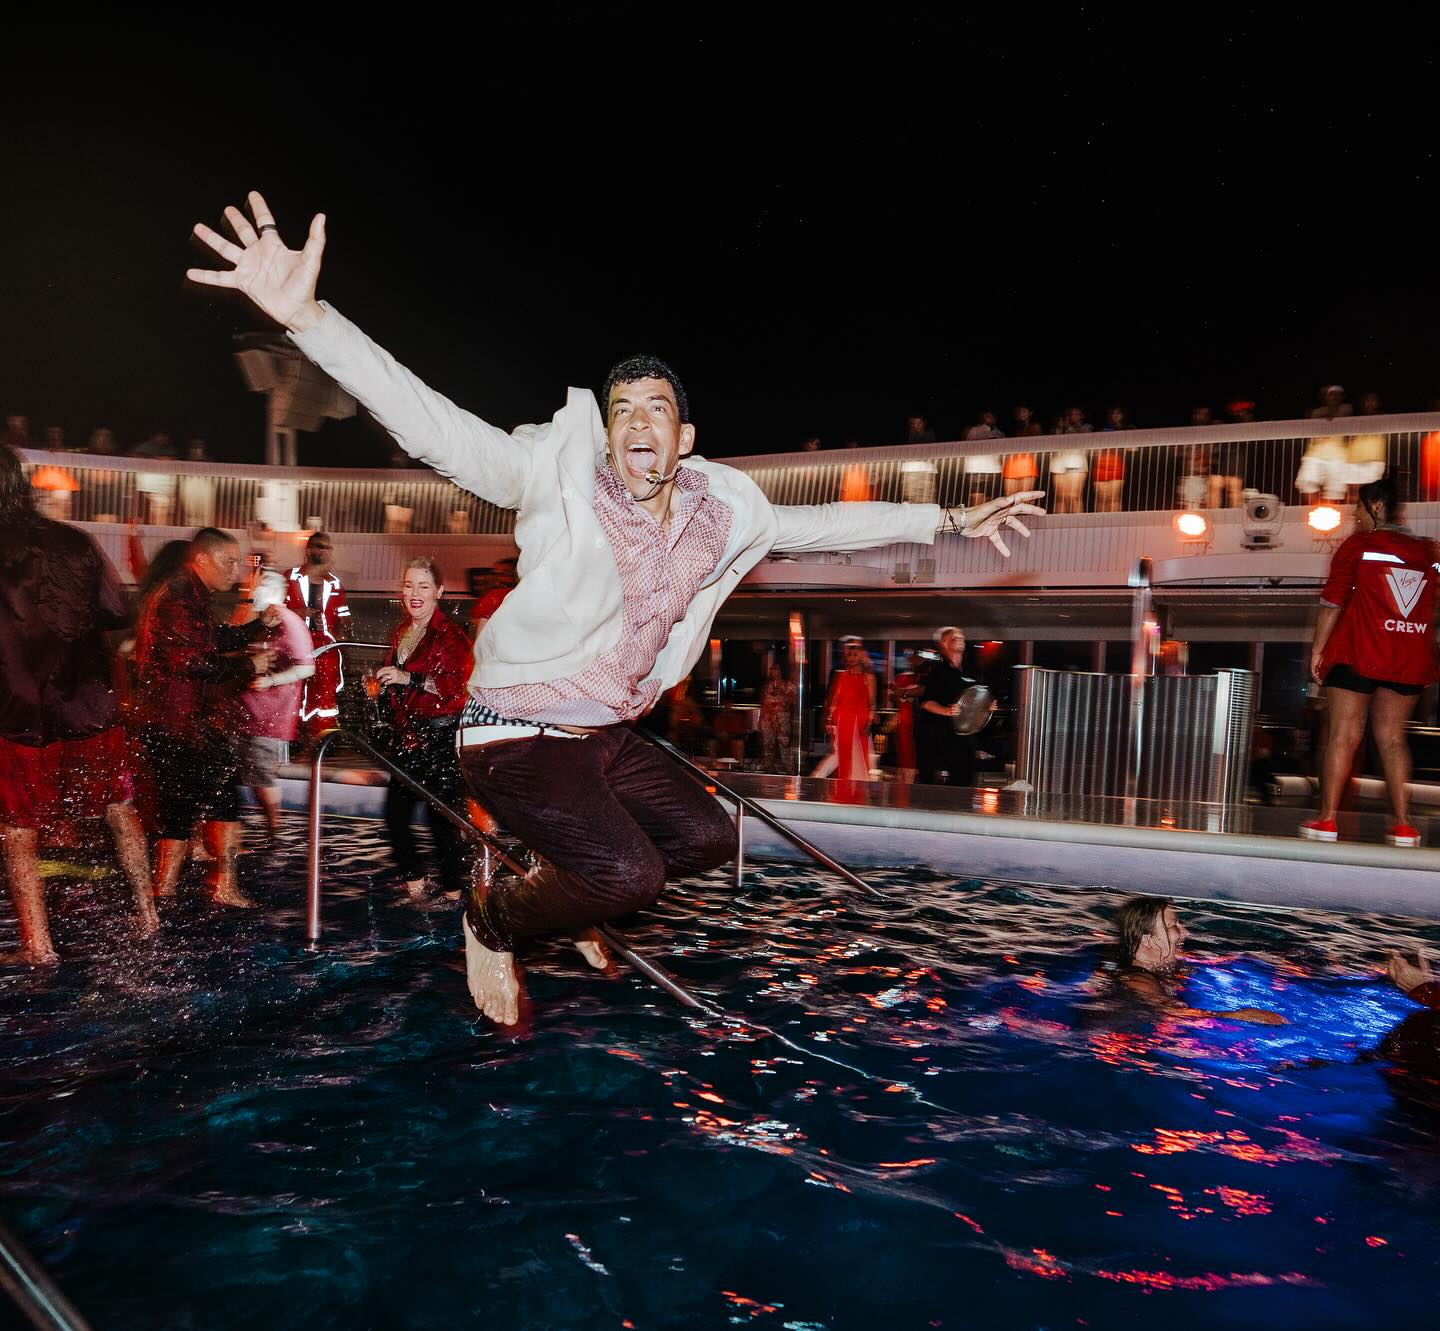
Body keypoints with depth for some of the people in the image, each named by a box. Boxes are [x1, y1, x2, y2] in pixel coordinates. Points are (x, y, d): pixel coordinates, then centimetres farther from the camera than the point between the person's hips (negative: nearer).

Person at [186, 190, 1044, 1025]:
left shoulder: (724, 514, 0)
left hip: (612, 738, 7)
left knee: (709, 840, 14)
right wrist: (305, 316, -37)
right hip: (519, 735, -7)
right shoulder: (561, 476, -16)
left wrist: (948, 520, 17)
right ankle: (494, 920, 8)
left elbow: (818, 524, 12)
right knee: (631, 875, -23)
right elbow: (438, 429, -26)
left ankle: (568, 889, 34)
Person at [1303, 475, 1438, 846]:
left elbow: (1333, 603, -6)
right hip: (1409, 661, 4)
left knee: (1344, 734, -1)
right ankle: (1403, 825, 9)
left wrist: (1318, 648, 0)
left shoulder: (1357, 545, -3)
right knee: (1392, 736, 11)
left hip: (1358, 653, -4)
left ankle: (1327, 820, -1)